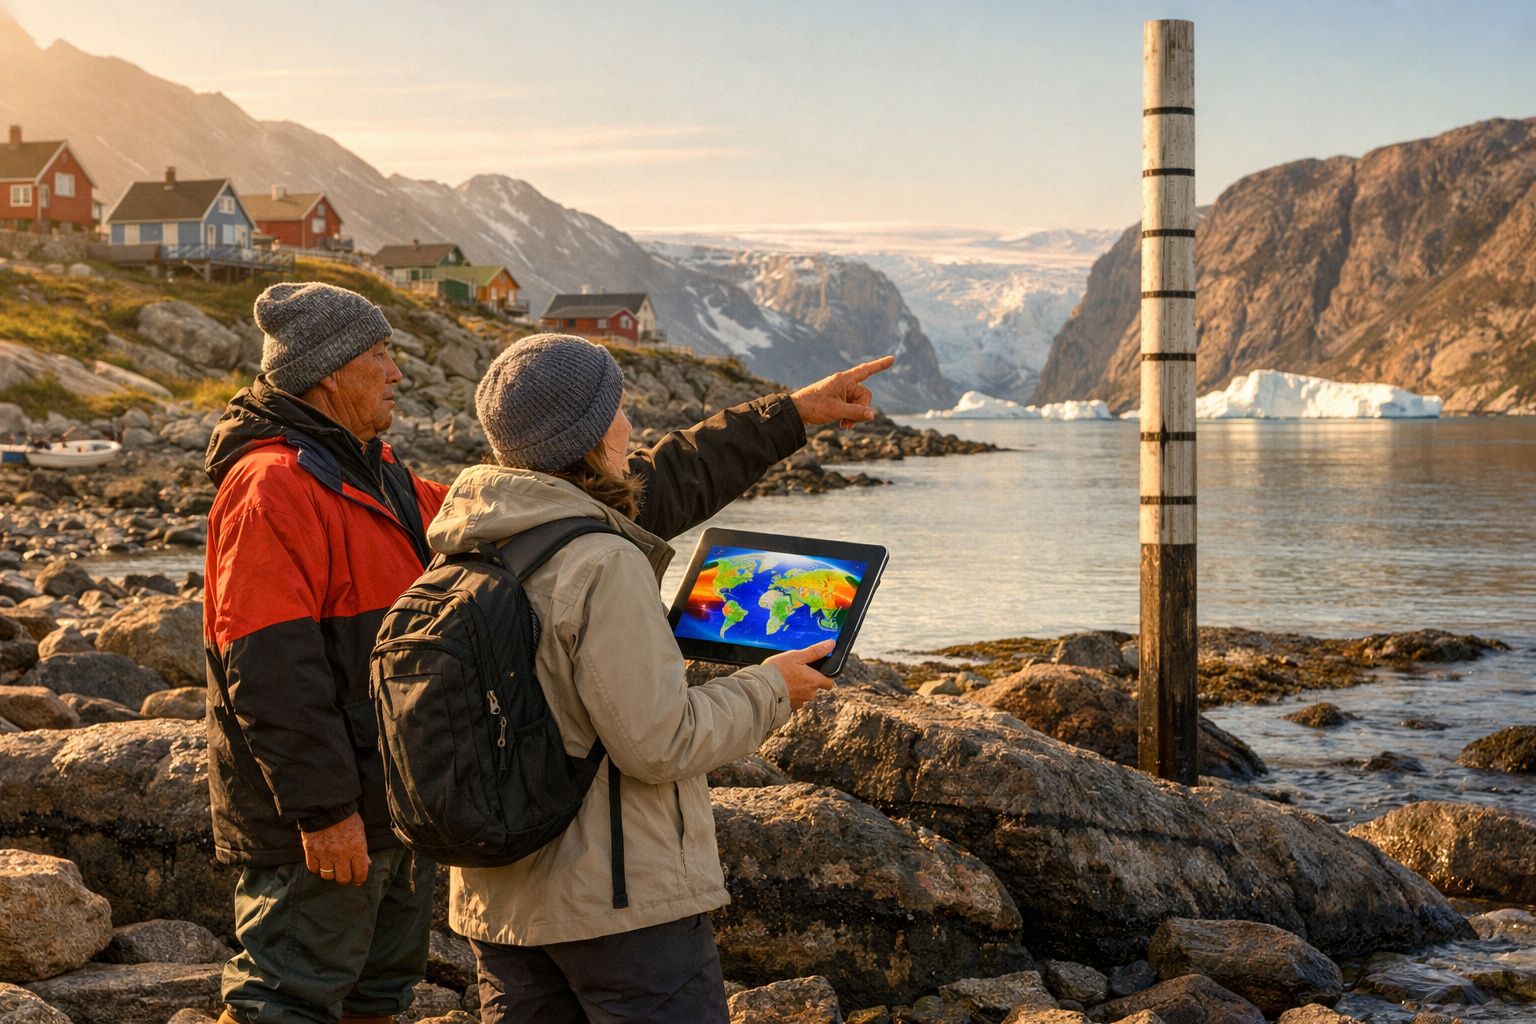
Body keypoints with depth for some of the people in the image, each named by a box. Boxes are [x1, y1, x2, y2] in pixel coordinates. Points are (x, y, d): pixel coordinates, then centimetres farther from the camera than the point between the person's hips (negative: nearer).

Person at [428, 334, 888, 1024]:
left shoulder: (469, 547, 5)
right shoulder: (604, 566, -22)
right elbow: (658, 746, -21)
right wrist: (767, 690, -4)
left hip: (496, 902, 8)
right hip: (623, 899, -8)